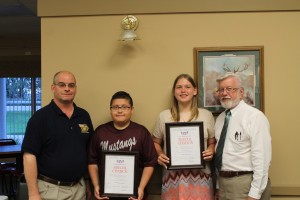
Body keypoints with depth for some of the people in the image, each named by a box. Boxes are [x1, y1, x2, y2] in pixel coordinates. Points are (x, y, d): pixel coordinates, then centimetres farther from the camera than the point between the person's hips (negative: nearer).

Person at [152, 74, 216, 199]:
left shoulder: (206, 115, 6)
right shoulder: (164, 116, 5)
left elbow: (213, 142, 13)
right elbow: (156, 143, 13)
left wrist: (211, 152, -7)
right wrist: (160, 155, -6)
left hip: (200, 175, 0)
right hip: (173, 176, 0)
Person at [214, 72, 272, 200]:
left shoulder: (255, 116, -13)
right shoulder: (220, 118, 10)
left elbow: (261, 158, -18)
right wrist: (218, 184, 9)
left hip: (245, 184, -7)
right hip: (222, 181, 7)